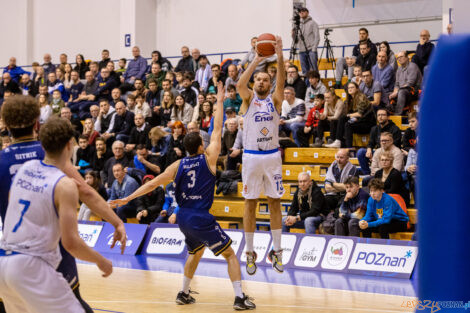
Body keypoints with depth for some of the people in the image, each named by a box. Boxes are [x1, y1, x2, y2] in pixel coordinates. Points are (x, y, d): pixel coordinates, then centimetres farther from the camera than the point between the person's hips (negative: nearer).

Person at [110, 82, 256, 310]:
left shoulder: (178, 166, 3)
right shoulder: (208, 158, -7)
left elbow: (153, 183, 0)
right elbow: (217, 130, 0)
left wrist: (128, 198, 3)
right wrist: (219, 102, 9)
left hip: (184, 218, 6)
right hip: (201, 218, -6)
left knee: (195, 253, 30)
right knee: (230, 255, 4)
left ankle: (184, 293, 31)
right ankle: (239, 298, -6)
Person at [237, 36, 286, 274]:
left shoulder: (274, 100, 6)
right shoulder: (249, 99, 3)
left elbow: (281, 83, -12)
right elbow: (240, 84, -18)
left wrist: (280, 58, -27)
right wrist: (255, 61, -29)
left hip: (272, 156, 1)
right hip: (251, 156, -1)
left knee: (274, 202, 4)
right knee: (250, 204, 3)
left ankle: (276, 251, 12)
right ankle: (250, 253, 10)